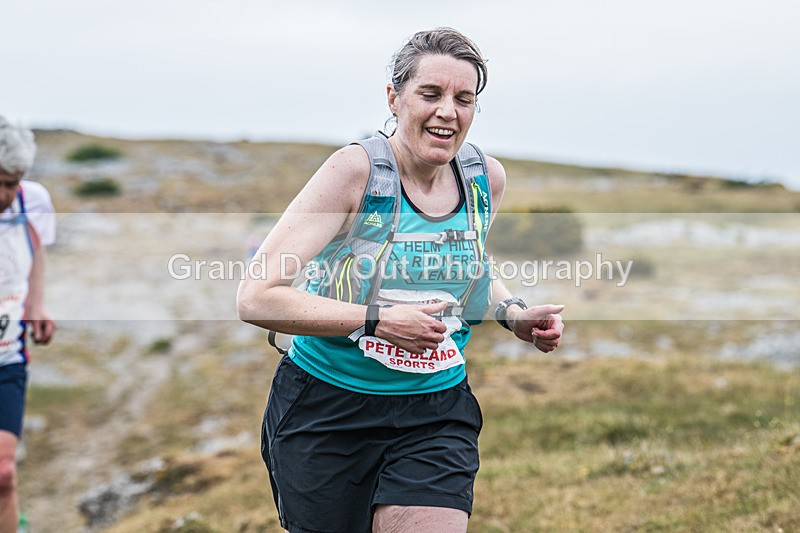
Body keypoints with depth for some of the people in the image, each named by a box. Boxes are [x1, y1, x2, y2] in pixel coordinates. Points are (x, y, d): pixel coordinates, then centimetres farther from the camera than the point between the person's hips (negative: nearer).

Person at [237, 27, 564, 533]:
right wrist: (376, 320, -26)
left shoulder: (487, 177, -1)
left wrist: (513, 313, 3)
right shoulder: (355, 170, -16)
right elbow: (256, 299, -22)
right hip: (325, 410, -3)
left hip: (436, 414, 3)